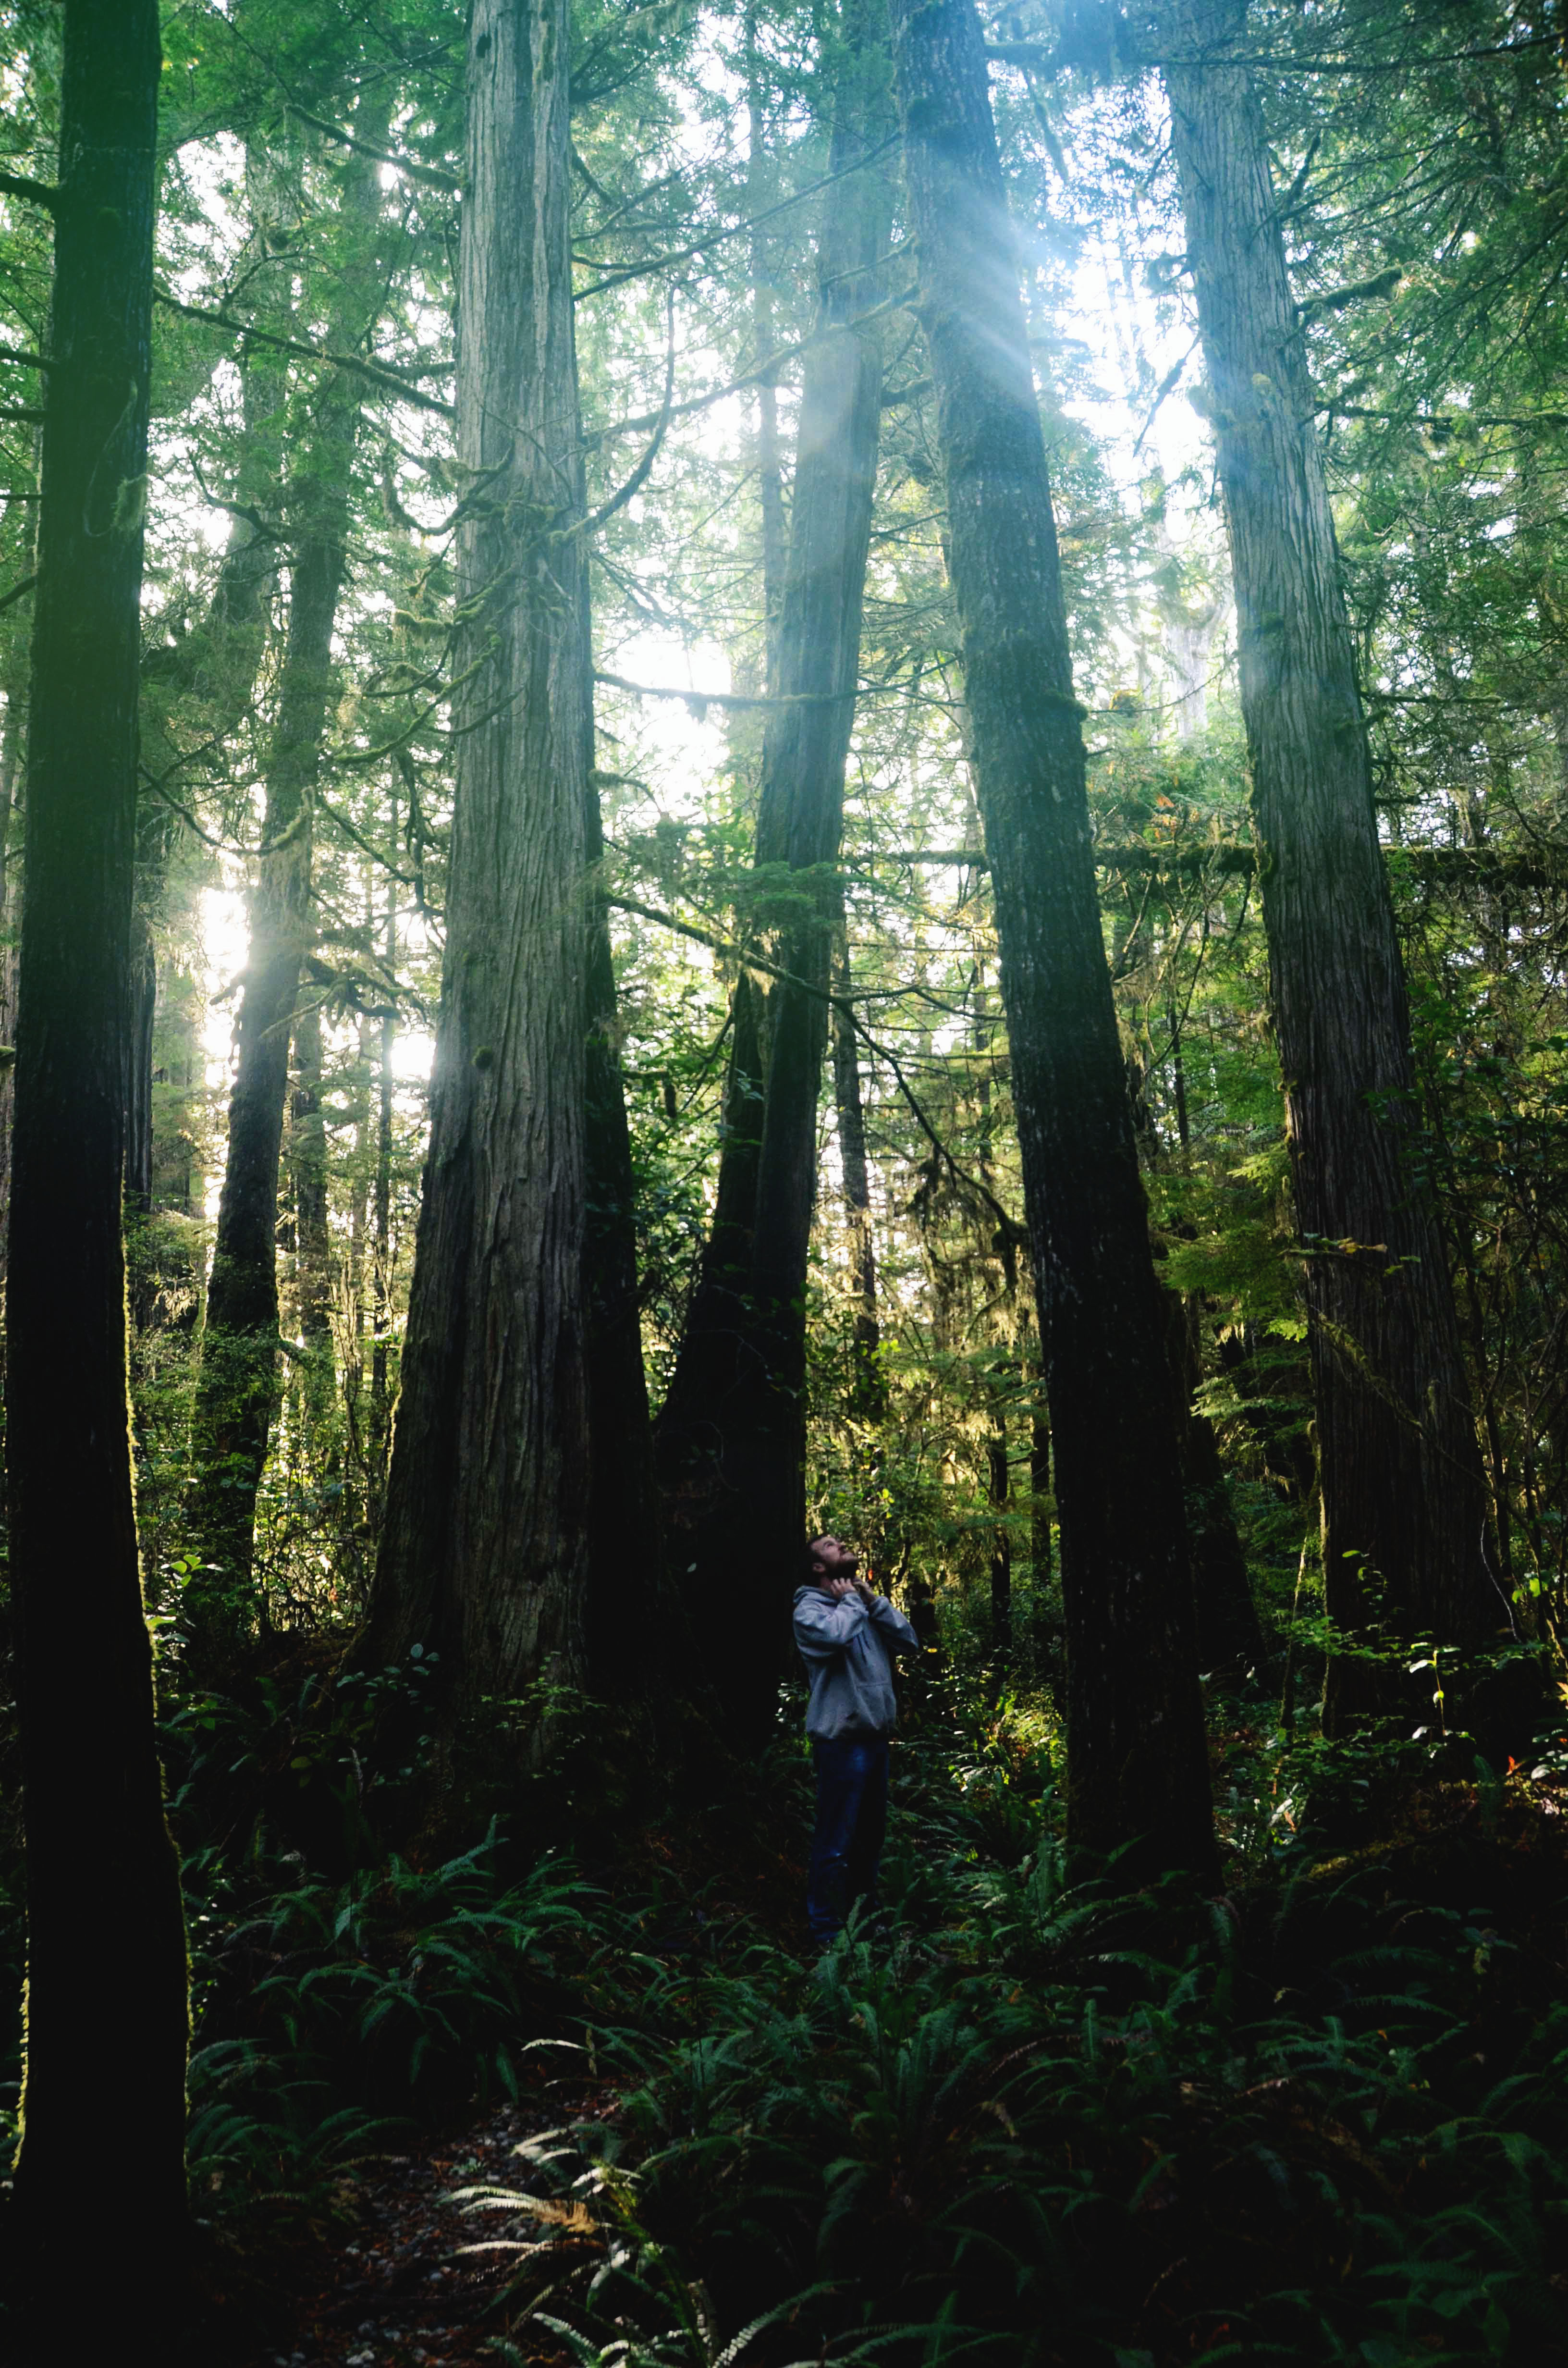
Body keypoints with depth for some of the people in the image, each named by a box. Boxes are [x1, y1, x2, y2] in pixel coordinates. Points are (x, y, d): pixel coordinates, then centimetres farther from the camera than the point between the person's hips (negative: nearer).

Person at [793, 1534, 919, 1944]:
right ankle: (825, 1926, 6)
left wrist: (873, 1601, 0)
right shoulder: (809, 1609, -7)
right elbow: (836, 1635, -29)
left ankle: (866, 1908, 32)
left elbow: (910, 1642, 7)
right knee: (835, 1840, -4)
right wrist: (850, 1602, -10)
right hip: (842, 1739, -8)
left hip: (876, 1736, 8)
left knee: (871, 1832, 18)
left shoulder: (864, 1606, 15)